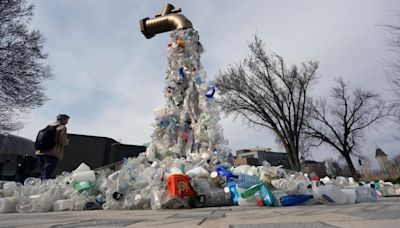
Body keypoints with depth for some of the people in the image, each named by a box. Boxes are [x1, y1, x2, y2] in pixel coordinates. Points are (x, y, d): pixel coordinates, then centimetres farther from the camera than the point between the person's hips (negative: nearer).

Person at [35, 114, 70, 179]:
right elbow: (62, 141, -12)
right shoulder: (62, 127, -2)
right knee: (46, 176, -10)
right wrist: (66, 142, 9)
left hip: (41, 152, 8)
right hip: (52, 154, -7)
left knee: (42, 175, 14)